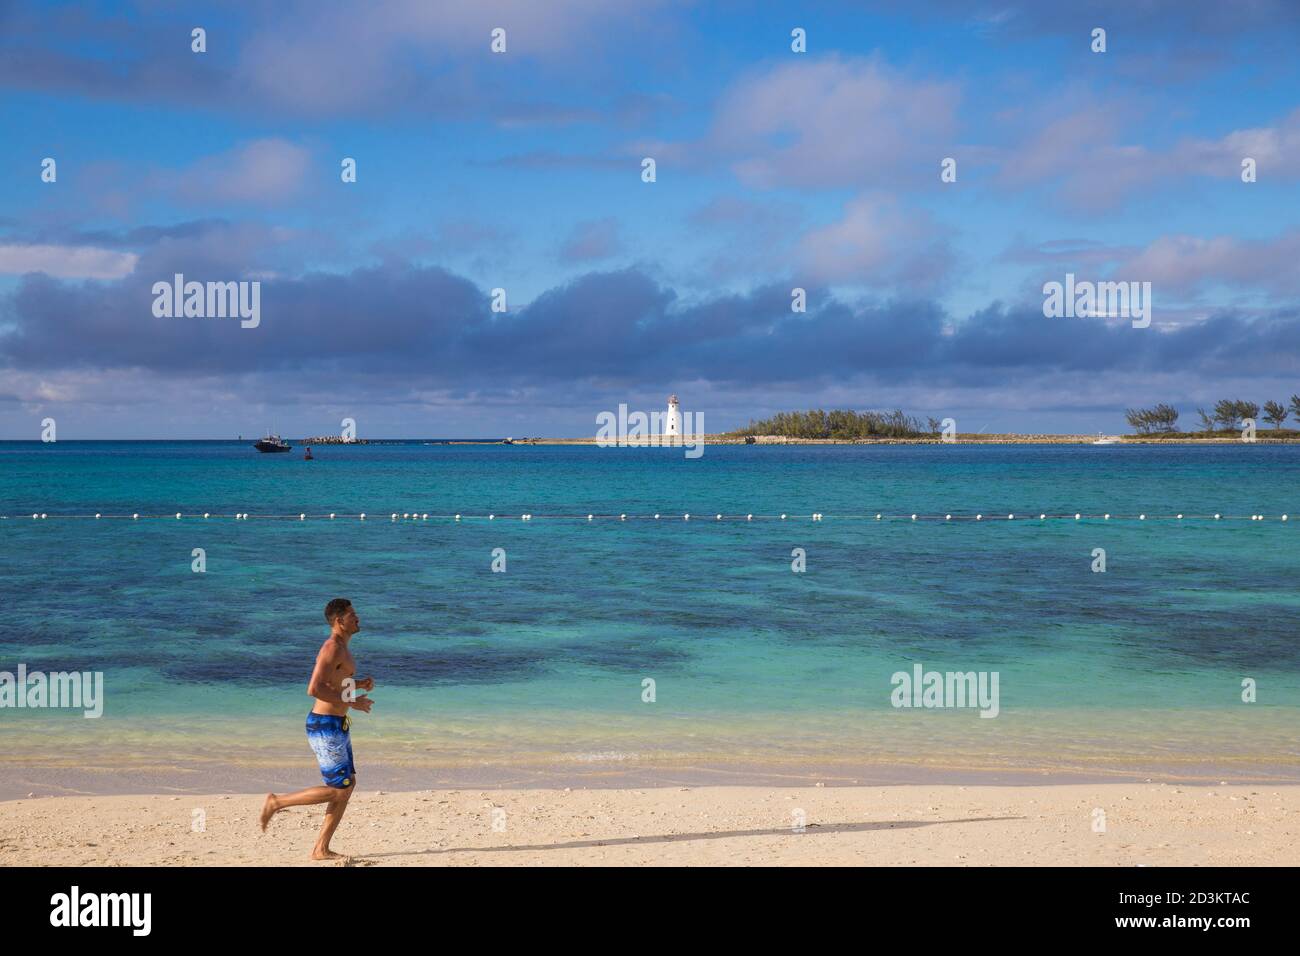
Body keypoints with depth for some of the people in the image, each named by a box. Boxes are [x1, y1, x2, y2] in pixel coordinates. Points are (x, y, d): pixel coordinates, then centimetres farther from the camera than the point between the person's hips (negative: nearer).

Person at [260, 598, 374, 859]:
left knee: (348, 787, 10)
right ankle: (276, 802, 7)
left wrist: (359, 684, 11)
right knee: (338, 790, -5)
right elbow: (314, 689, -28)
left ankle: (321, 849, 13)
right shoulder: (332, 648, -18)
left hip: (337, 726, 10)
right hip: (325, 727, -10)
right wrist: (352, 703, -21)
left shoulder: (340, 648, 15)